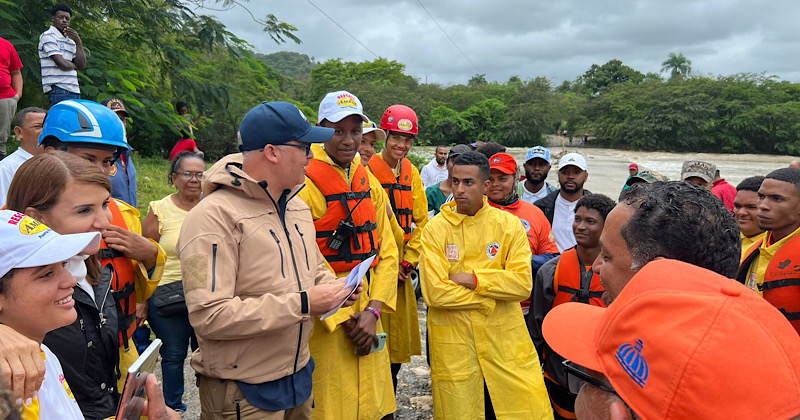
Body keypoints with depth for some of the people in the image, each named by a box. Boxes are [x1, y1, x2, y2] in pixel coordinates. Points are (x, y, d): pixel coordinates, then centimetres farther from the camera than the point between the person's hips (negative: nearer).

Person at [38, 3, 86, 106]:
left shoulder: (71, 40, 21)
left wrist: (78, 41, 4)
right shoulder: (48, 36, -3)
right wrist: (74, 66, 8)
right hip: (59, 90, -8)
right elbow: (63, 64, -14)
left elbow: (82, 65, 8)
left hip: (74, 90, 8)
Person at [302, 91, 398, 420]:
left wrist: (373, 310, -5)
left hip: (367, 311, 6)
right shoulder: (305, 183, -12)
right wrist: (342, 318, -13)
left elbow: (386, 251, 6)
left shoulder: (369, 183, 9)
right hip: (325, 318, -6)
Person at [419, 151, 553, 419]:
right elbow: (435, 292, -13)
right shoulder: (435, 229, -5)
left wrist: (473, 279, -15)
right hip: (454, 346, -1)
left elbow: (522, 284, -10)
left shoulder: (509, 224, -1)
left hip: (505, 340, 1)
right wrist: (490, 299, -9)